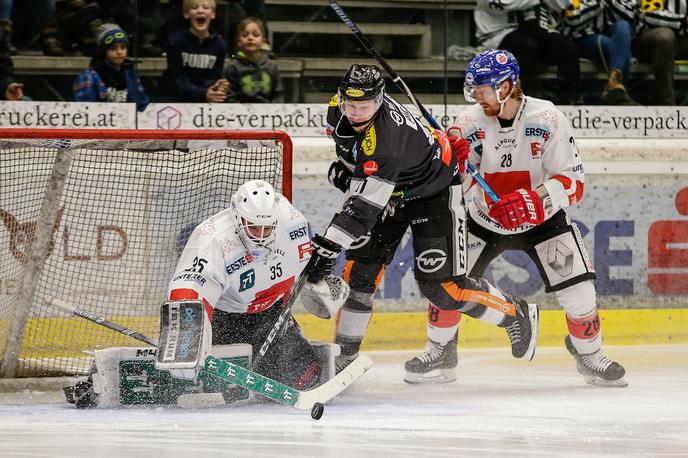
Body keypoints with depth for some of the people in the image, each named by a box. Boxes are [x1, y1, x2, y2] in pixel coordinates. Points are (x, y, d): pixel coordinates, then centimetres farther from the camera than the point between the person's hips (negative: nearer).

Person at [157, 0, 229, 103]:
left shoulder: (219, 44, -2)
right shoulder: (175, 40, -13)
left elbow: (214, 78, -3)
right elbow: (178, 79, -17)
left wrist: (214, 88, -27)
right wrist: (204, 94, -32)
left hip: (201, 102, 3)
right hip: (172, 98, -3)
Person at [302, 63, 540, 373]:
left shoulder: (385, 140, -41)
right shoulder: (339, 108, -16)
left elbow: (364, 207, -44)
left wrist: (326, 248, -47)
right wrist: (344, 165, 0)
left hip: (433, 192, -8)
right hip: (389, 192, 8)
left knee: (441, 286, -10)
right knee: (361, 269, -6)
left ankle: (516, 315, 13)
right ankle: (344, 355, 1)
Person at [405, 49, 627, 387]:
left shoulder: (547, 119, -21)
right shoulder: (471, 122, -13)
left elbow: (573, 181, -22)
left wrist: (536, 201, -38)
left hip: (542, 220, -2)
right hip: (486, 219, 2)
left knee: (578, 291, -13)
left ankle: (589, 354, 14)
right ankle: (438, 351, 18)